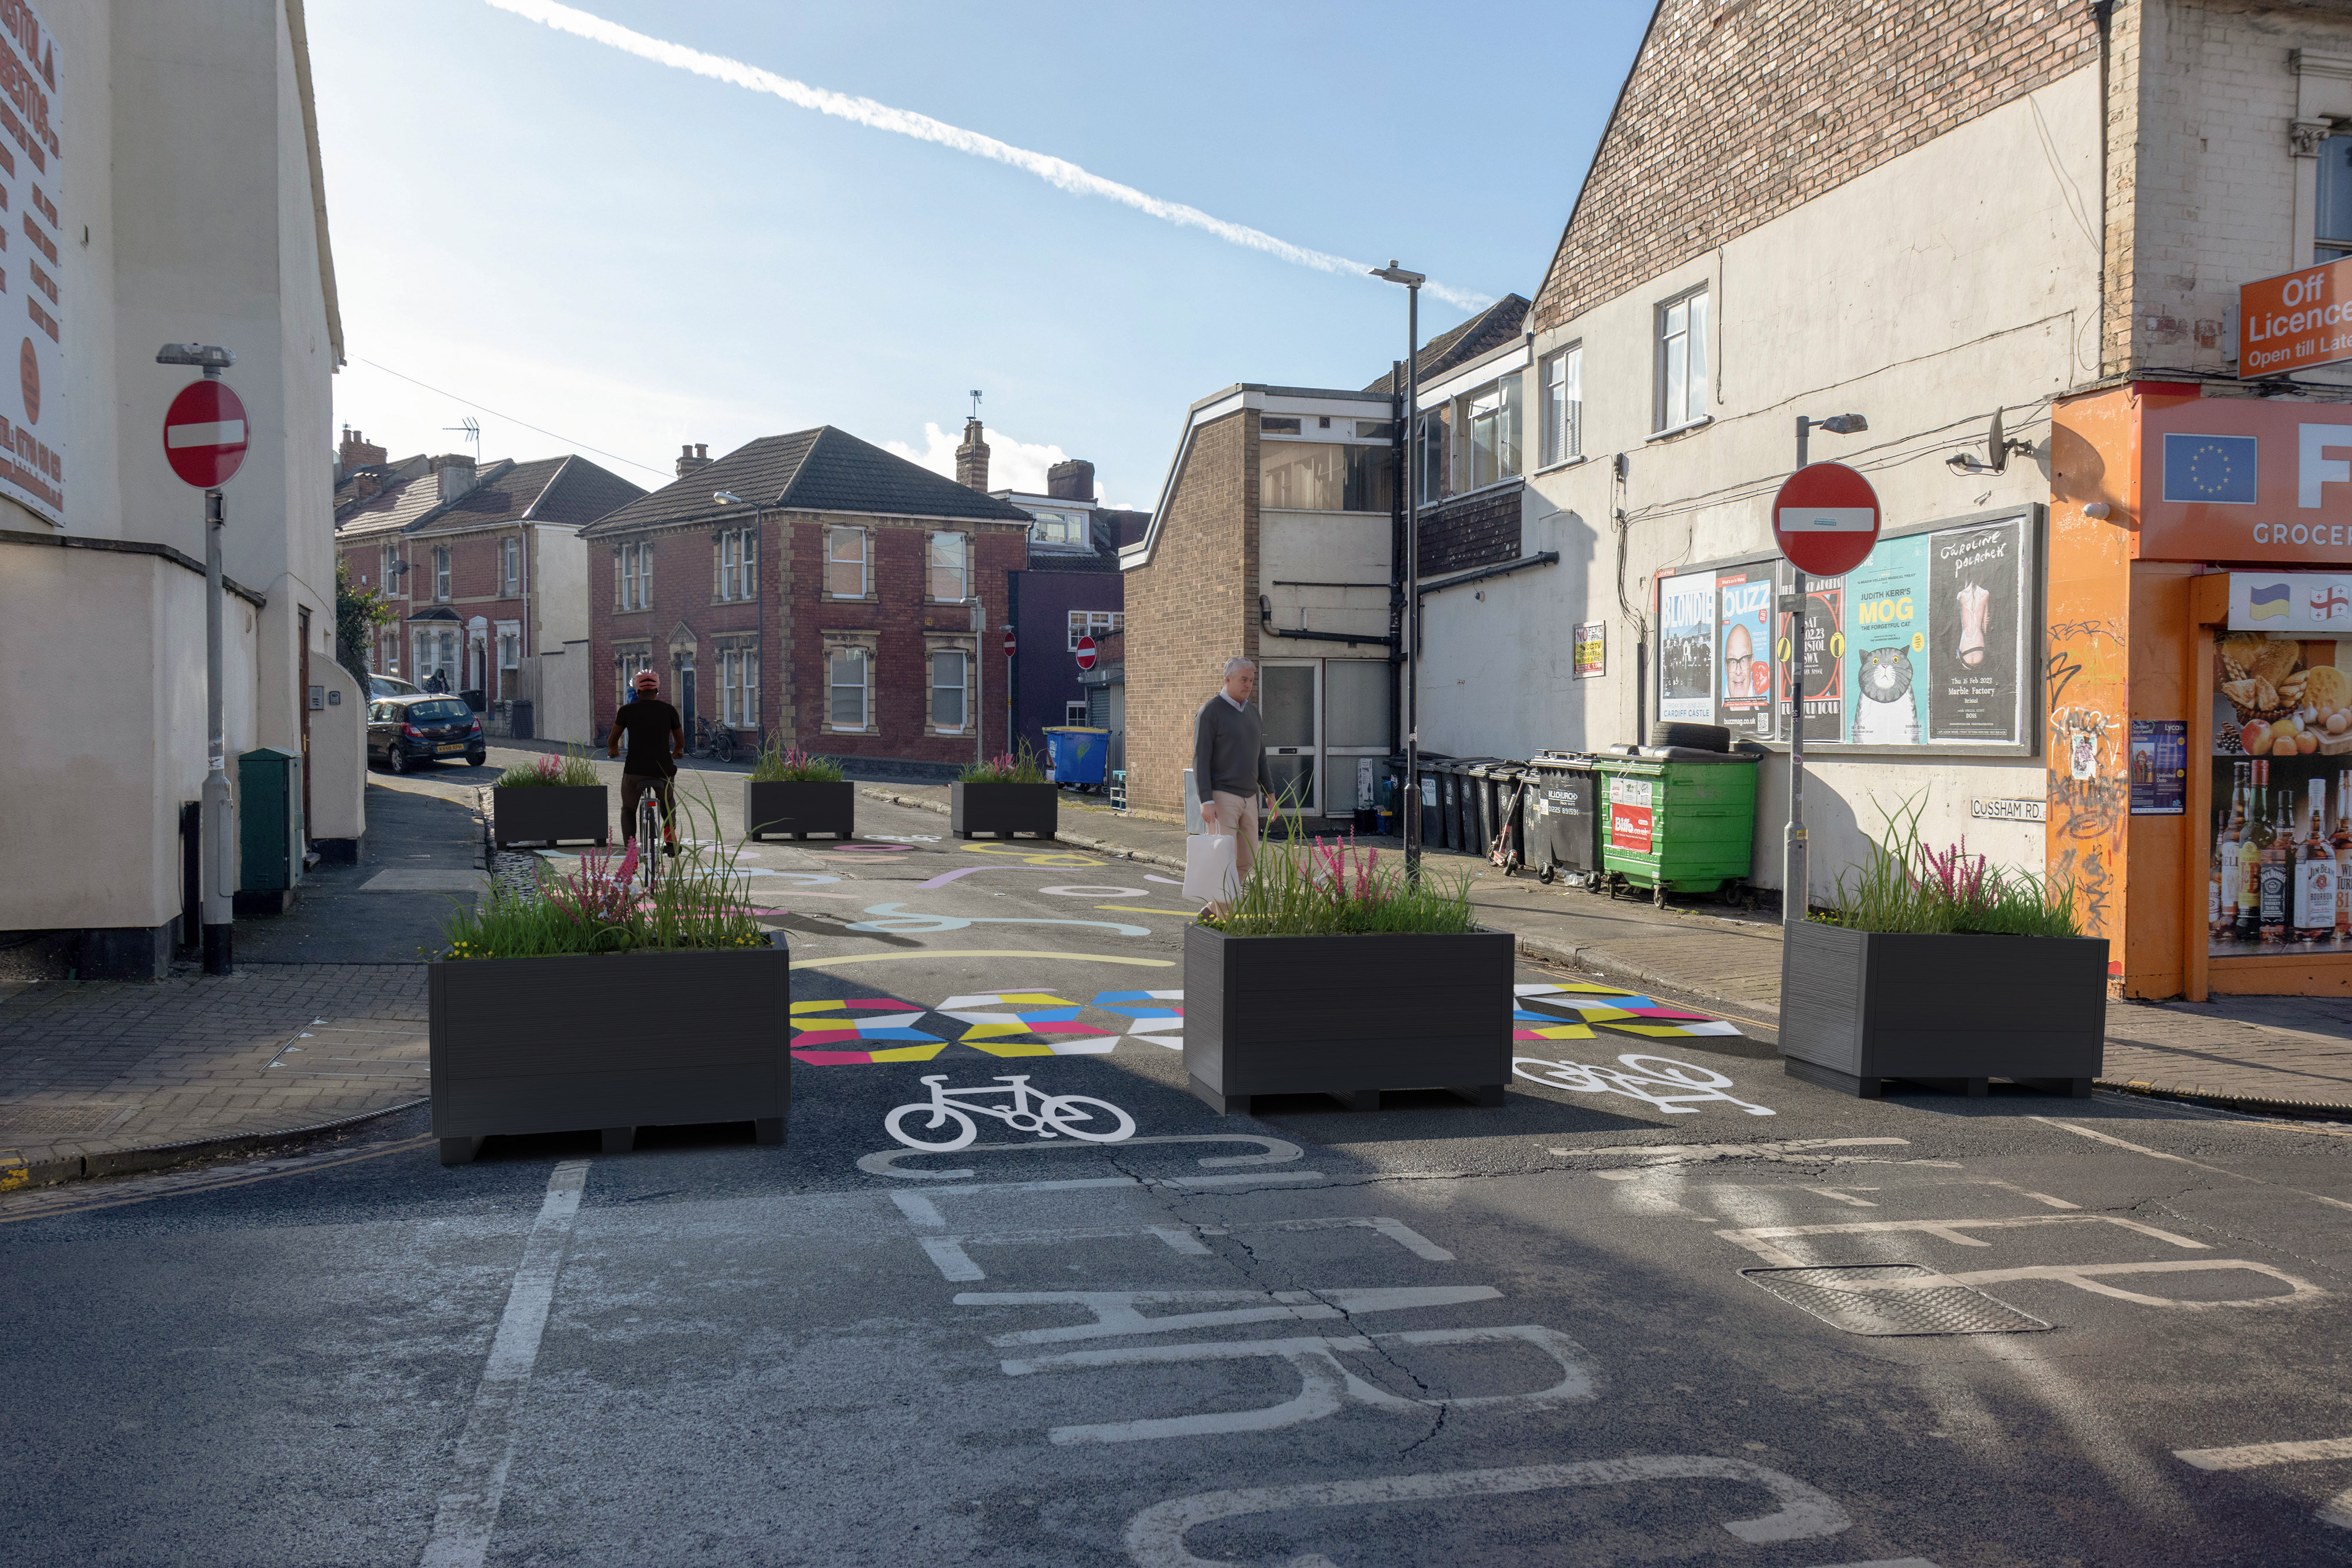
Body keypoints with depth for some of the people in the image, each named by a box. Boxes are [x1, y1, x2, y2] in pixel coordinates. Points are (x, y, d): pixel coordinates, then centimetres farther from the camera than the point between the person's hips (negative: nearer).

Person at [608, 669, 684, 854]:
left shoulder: (627, 710, 4)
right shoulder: (669, 710, 7)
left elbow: (612, 741, 11)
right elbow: (681, 743, 17)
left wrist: (613, 750, 35)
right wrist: (676, 753, 41)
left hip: (635, 771, -1)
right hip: (663, 771, 1)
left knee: (628, 810, 22)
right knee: (666, 801, 35)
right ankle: (670, 837, 15)